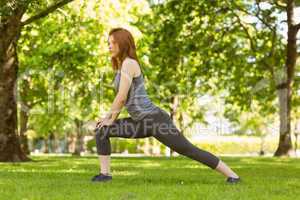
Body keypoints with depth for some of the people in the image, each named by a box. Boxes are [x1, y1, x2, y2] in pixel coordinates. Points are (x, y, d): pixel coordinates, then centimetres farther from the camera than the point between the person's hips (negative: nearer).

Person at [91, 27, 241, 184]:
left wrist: (111, 119, -6)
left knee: (189, 150, -6)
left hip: (155, 119, -9)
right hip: (141, 122, 9)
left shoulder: (129, 63, -14)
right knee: (101, 131, 4)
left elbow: (122, 97, -18)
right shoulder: (121, 66, 15)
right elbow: (122, 99, 24)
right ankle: (105, 174, 4)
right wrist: (108, 116, 16)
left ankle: (232, 175, 1)